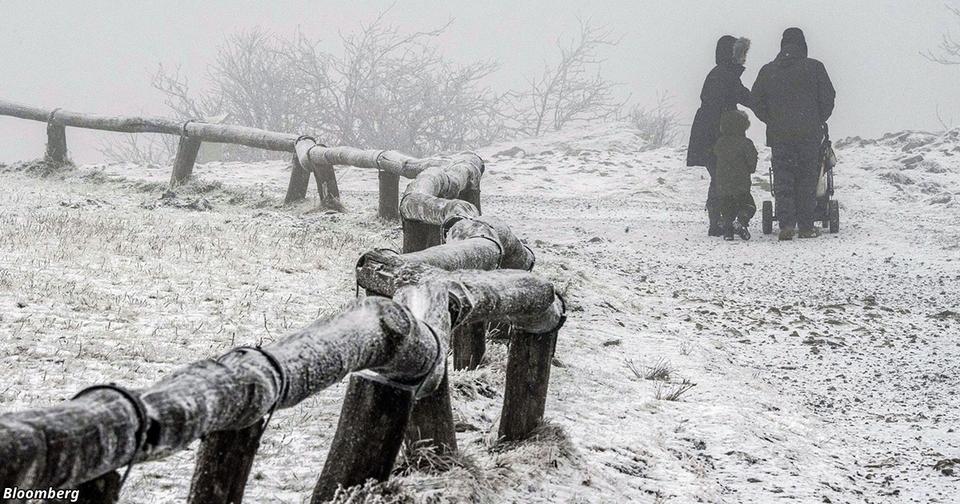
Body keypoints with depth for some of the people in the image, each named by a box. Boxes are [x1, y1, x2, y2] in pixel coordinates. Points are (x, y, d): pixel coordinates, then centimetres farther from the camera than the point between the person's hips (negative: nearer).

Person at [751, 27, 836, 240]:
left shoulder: (767, 71, 5)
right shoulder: (814, 68, -1)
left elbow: (756, 102, 7)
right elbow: (828, 98, 1)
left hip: (778, 135, 1)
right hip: (809, 134, -1)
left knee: (783, 180, 4)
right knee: (807, 179, 5)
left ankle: (786, 224, -7)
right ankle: (806, 226, 6)